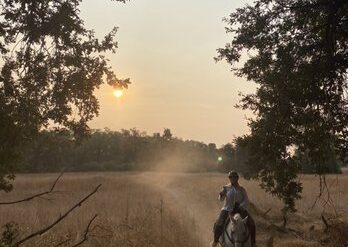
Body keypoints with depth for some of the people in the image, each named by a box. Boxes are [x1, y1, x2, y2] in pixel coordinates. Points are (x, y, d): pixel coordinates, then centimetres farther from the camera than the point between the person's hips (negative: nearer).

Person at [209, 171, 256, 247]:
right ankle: (215, 241, 4)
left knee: (251, 223, -17)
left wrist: (241, 206, -23)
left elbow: (246, 201, -3)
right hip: (227, 209, -1)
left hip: (240, 209, 1)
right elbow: (221, 199, -3)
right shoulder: (226, 188, 4)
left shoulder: (241, 189, 4)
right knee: (218, 224, -22)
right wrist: (221, 195, -27)